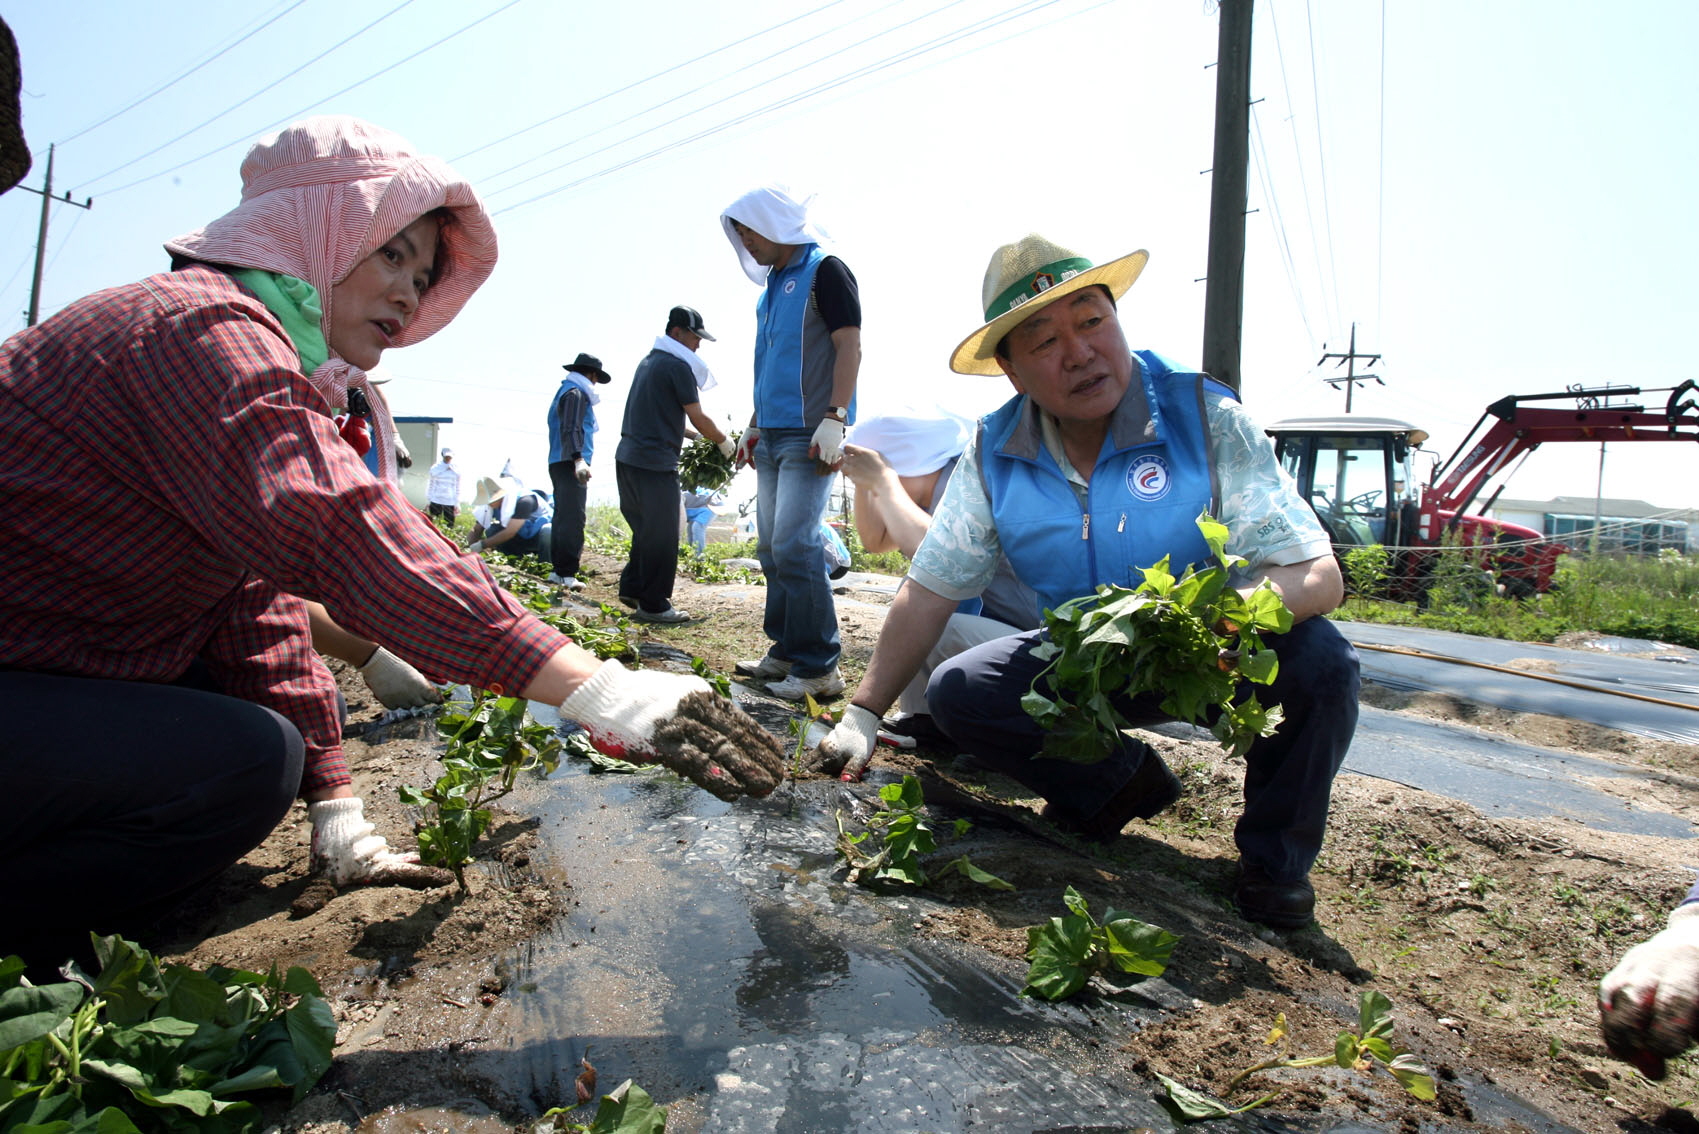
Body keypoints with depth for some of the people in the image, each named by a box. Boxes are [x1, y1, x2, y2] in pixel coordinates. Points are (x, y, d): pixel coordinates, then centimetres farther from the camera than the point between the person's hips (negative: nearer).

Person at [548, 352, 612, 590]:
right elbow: (571, 429, -21)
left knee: (563, 517, 12)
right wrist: (578, 459, -33)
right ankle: (567, 573, -17)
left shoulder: (565, 391, 24)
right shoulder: (576, 393, -7)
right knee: (572, 519, -13)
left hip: (559, 463, 11)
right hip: (570, 464, -11)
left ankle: (558, 570, 15)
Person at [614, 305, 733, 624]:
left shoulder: (648, 362, 18)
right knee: (661, 535, -3)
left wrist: (698, 435, 25)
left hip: (628, 458, 9)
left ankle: (632, 588, 25)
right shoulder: (678, 366, -9)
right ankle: (653, 604, 2)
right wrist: (723, 440, 7)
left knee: (645, 528, 19)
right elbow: (698, 418, -9)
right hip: (655, 463, -9)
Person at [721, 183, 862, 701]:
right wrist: (754, 426, 22)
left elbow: (849, 346, -12)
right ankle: (786, 653, 17)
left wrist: (834, 418, -22)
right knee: (771, 548, 8)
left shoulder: (824, 271, -2)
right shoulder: (771, 286, 22)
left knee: (795, 546, -15)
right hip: (773, 436, 9)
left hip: (809, 435, -9)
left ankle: (819, 668, -8)